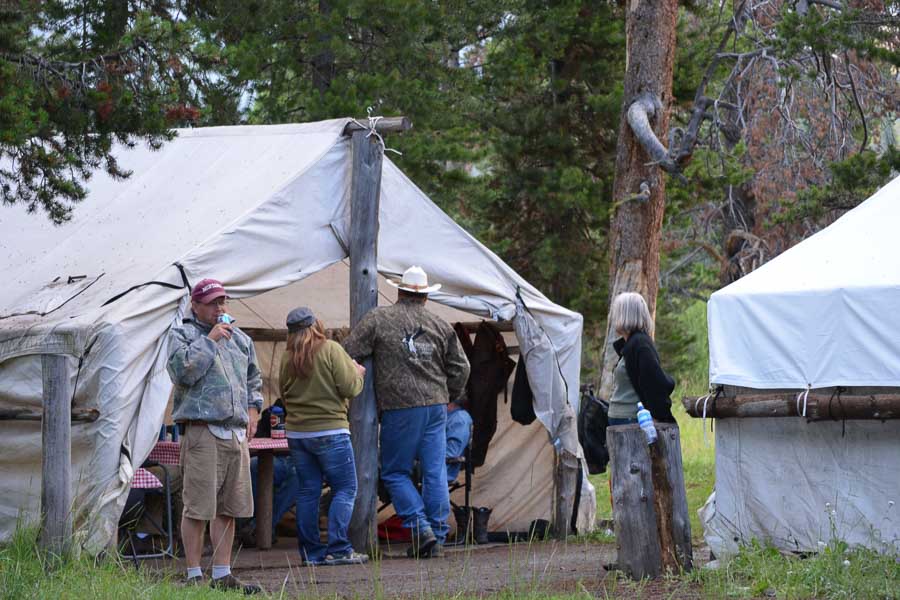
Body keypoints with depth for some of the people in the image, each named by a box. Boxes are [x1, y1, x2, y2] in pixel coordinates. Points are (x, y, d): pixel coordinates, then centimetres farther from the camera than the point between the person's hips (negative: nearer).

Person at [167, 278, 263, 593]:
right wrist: (209, 340, -11)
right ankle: (194, 576, -2)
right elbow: (182, 371, -16)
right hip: (202, 430, -7)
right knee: (197, 508, -7)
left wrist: (252, 410, 17)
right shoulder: (182, 335, 2)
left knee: (227, 508, 8)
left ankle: (223, 575, 14)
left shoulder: (240, 339, 21)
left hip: (237, 434, 7)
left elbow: (254, 379, 32)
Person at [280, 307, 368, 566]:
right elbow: (349, 388, -11)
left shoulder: (287, 358, 3)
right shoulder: (330, 350, -10)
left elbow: (284, 392, 13)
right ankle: (338, 549, -8)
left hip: (296, 434, 5)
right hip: (330, 431, -5)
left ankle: (310, 551, 10)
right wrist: (358, 374, 9)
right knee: (345, 489, 0)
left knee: (307, 491, 9)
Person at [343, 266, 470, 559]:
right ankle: (437, 537, 6)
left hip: (399, 407, -4)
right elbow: (460, 367, 14)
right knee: (435, 472, 6)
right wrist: (448, 397, 29)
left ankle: (420, 526, -7)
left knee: (395, 473, 7)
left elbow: (347, 353, -4)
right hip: (436, 406, 4)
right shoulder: (441, 326, 9)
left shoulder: (378, 318, -2)